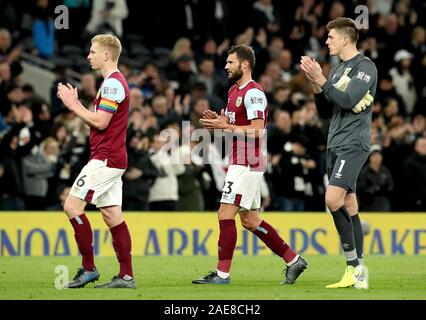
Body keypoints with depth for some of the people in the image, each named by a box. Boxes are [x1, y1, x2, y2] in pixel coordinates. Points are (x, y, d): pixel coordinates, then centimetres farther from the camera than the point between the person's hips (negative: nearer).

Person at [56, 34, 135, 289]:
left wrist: (73, 105, -10)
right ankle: (126, 275, 5)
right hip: (112, 159, 10)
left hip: (105, 159, -10)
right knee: (112, 215, 7)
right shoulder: (114, 82, 19)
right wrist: (75, 103, 13)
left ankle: (89, 268, -8)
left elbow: (100, 122, -20)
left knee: (73, 206, -10)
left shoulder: (113, 83, -14)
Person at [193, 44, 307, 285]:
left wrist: (225, 127, -20)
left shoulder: (253, 93, -15)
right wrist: (218, 121, 4)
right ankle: (294, 260, 19)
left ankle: (223, 274, -7)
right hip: (240, 163, 10)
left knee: (226, 214, -10)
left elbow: (257, 131, -22)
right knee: (250, 220, 12)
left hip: (247, 164, -10)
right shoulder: (234, 91, 16)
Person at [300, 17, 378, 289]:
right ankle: (356, 273, 6)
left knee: (333, 199, -20)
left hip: (353, 143, -9)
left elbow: (348, 101, -19)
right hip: (335, 144, 9)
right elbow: (325, 112, 19)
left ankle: (354, 263, -13)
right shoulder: (337, 70, 18)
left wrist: (321, 80, -14)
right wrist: (316, 84, 5)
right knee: (348, 207, 6)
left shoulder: (365, 67, -7)